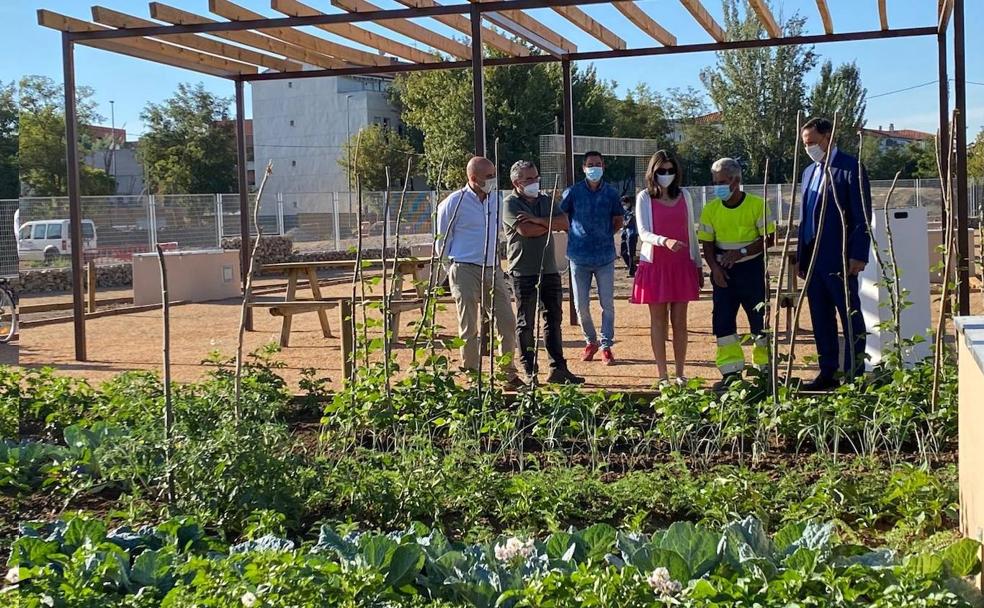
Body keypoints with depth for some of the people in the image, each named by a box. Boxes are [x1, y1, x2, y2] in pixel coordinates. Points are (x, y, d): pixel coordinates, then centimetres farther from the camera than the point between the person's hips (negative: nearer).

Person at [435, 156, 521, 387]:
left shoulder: (496, 200, 8)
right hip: (465, 271, -6)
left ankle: (509, 373, 16)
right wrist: (452, 268, 4)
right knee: (469, 328, 0)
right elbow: (442, 239, -1)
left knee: (507, 322, 4)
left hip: (493, 270, 6)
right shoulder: (454, 203, -9)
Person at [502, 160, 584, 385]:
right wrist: (549, 224, -3)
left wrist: (538, 220, -13)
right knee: (526, 324, 0)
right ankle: (530, 372, 6)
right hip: (524, 272, -6)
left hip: (550, 270, 6)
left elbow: (564, 222, 1)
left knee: (554, 319, 7)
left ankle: (558, 369, 11)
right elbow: (525, 230, -19)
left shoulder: (546, 200, 15)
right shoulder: (510, 204, -3)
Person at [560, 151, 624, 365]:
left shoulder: (611, 193, 2)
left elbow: (618, 222, 14)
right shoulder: (573, 192, -1)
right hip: (579, 257, 0)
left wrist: (604, 235, 3)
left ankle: (606, 346, 12)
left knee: (608, 304, 1)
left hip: (605, 257, 0)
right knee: (581, 305, 5)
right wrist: (576, 235, 3)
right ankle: (590, 342, 25)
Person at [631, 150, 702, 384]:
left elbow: (691, 232, 14)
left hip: (682, 266, 2)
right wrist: (665, 241, -30)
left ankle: (680, 374, 12)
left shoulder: (684, 196, 8)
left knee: (680, 322, 5)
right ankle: (662, 375, 8)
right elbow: (643, 233, -11)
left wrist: (698, 264, 14)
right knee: (658, 321, 3)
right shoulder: (644, 198, -1)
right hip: (655, 266, -2)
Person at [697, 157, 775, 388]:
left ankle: (765, 367, 15)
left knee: (759, 319, 2)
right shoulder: (710, 209, 3)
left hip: (752, 268, -3)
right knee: (722, 321, 0)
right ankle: (731, 371, 6)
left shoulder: (757, 204, -7)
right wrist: (714, 267, -11)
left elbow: (768, 238, -8)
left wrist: (741, 252, -18)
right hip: (723, 272, 3)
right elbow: (707, 244, 5)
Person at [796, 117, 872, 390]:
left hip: (839, 258, -7)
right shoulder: (809, 172, 16)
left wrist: (858, 255, -16)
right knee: (820, 319, 11)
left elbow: (862, 216, -11)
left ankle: (854, 374, 6)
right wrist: (801, 256, 15)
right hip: (813, 258, 7)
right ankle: (828, 373, 18)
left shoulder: (850, 168, -7)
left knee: (851, 317, 1)